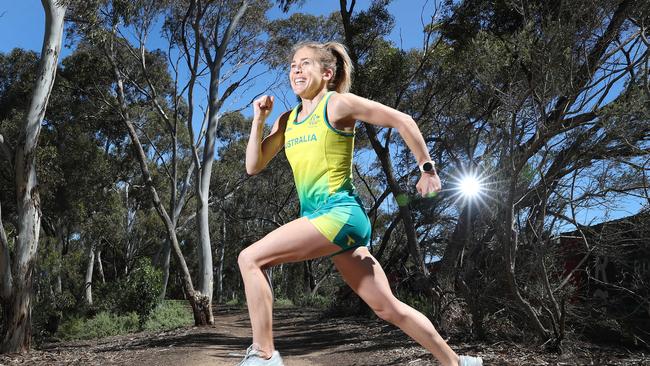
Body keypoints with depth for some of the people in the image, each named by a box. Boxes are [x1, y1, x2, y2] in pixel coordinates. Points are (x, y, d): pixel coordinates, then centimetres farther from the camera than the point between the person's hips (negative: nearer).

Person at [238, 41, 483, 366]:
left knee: (250, 259, -15)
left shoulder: (338, 103, -4)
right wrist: (259, 120, 4)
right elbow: (253, 166, 14)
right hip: (317, 216, 8)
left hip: (339, 212, -8)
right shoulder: (287, 119, 16)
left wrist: (427, 169, -2)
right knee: (387, 307, 11)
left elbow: (403, 121, -3)